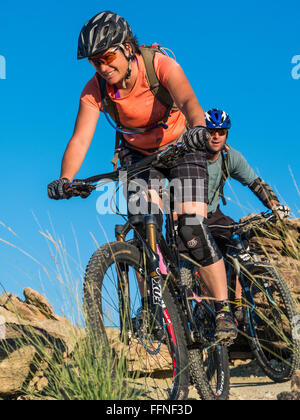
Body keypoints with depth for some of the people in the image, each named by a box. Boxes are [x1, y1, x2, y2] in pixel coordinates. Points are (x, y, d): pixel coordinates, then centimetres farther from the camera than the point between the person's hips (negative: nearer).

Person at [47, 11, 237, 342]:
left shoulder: (161, 66, -28)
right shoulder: (94, 90, -19)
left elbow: (187, 101, -45)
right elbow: (80, 138, -29)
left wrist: (198, 128, -67)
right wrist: (65, 180, -46)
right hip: (138, 154, 3)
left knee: (192, 229, -16)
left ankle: (224, 309, -4)